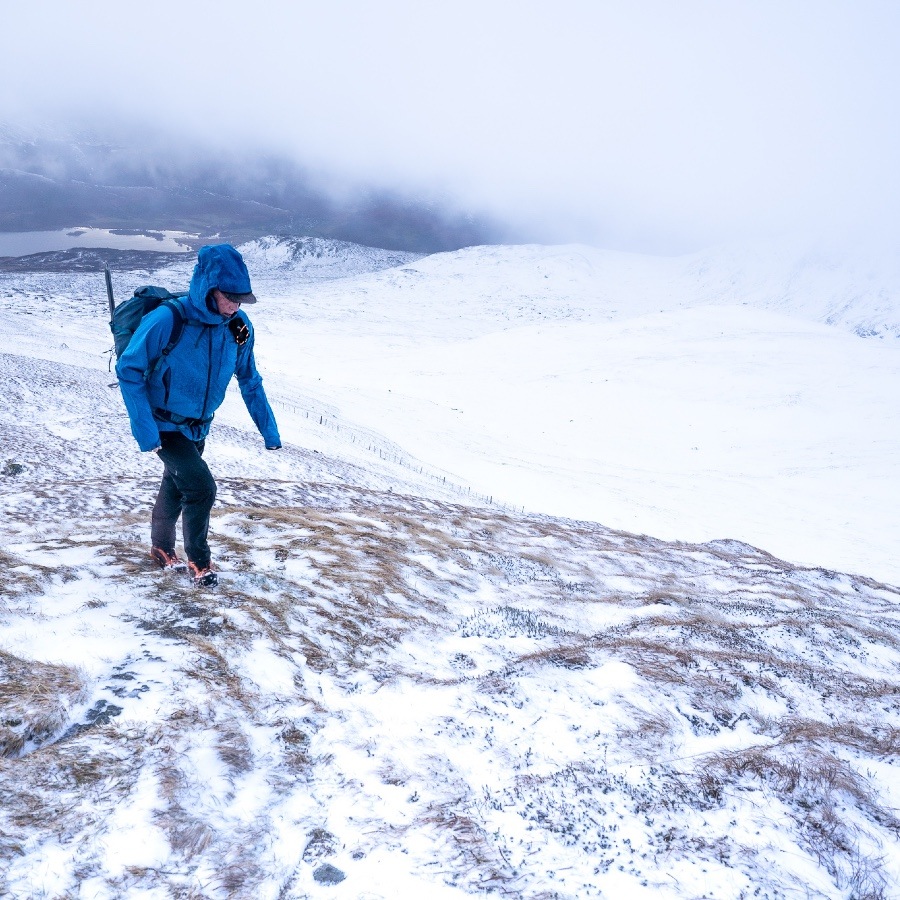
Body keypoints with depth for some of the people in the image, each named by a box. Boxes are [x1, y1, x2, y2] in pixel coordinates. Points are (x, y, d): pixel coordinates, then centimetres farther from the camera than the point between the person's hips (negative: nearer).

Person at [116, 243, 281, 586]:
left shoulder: (239, 326, -13)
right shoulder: (167, 320, -29)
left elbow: (249, 381, -1)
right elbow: (128, 370, -21)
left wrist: (269, 430, 0)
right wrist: (144, 430, -26)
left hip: (198, 426, 6)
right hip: (165, 426, -5)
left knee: (175, 488, 23)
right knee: (201, 487, -17)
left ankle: (162, 549, 48)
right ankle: (199, 563, 7)